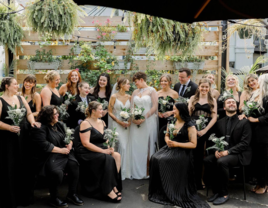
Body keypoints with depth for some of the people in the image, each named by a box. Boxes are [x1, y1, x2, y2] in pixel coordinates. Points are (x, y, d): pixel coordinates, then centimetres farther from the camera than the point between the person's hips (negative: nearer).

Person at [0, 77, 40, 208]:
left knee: (24, 166, 10)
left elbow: (29, 113, 13)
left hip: (23, 137, 5)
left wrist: (32, 121, -6)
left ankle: (24, 196, 23)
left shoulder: (21, 98, 10)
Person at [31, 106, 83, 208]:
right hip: (47, 157, -7)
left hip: (63, 154, 7)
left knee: (74, 164, -20)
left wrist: (70, 144, -2)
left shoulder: (60, 124, 15)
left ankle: (72, 194, -5)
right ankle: (54, 198, -6)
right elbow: (44, 146, -19)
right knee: (57, 172, -31)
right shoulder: (39, 129, -10)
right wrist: (61, 150, -15)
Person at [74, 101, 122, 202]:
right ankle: (108, 191, -22)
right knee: (108, 159, -29)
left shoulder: (102, 122, 15)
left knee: (117, 156, -17)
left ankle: (113, 186, -16)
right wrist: (103, 151, -21)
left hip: (100, 149, 8)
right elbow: (85, 143, -18)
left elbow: (104, 138, 18)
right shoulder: (85, 123, -9)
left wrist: (109, 147, -5)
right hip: (87, 153, -7)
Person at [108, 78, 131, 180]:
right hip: (117, 124, -4)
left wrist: (130, 121, -4)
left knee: (125, 147, 6)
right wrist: (119, 121, -13)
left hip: (127, 124, 5)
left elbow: (131, 111, 13)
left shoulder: (129, 97, 8)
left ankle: (124, 171, 20)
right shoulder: (114, 96, -5)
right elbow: (110, 111, -5)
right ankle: (120, 171, 2)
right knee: (122, 147, -10)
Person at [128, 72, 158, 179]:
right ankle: (136, 172, 11)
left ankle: (147, 171, 9)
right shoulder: (135, 92, 15)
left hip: (148, 121, -4)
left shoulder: (151, 91, 0)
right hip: (136, 122, 5)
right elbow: (132, 107, 12)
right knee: (135, 146, 3)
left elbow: (155, 107, -9)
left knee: (147, 146, -1)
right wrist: (133, 118, -6)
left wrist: (144, 117, -16)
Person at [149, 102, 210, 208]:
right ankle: (158, 190, -8)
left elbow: (193, 144, -9)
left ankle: (170, 193, -11)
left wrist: (177, 144, -17)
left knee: (163, 161, -29)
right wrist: (168, 141, -4)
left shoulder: (190, 125, -7)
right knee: (155, 158, -22)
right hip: (170, 148, 6)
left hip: (182, 151, -6)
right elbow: (167, 135, 20)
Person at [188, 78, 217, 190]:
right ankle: (196, 180, 9)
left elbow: (214, 118, 1)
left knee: (199, 155, 2)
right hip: (193, 129, 1)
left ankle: (197, 181, 14)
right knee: (194, 154, -3)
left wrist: (204, 130, -11)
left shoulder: (212, 100, 8)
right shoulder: (193, 98, 11)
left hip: (205, 130, -1)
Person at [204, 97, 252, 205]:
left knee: (221, 161, -33)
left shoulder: (244, 122, -1)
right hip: (222, 152, 5)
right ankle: (216, 191, -9)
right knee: (207, 160, -23)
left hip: (239, 154, -5)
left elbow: (245, 143, -9)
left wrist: (228, 151, -19)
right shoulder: (219, 122, 14)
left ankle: (224, 194, -16)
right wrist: (216, 150, -9)